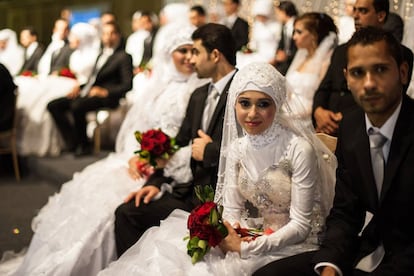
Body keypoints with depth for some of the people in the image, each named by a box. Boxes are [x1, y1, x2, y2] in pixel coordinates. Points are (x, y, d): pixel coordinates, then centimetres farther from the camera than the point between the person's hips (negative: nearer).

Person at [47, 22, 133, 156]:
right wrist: (79, 89, 7)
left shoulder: (124, 57, 0)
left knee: (77, 106, -36)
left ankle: (84, 145, -17)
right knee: (53, 105, -7)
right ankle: (73, 143, -9)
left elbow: (127, 85, -9)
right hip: (87, 94, 9)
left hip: (105, 97, -8)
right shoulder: (101, 55, 25)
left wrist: (105, 92, -19)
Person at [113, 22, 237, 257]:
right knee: (127, 212, -6)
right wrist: (157, 182, 5)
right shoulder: (199, 96, 17)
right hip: (190, 190, 8)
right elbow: (180, 146, 18)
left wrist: (209, 151, -9)